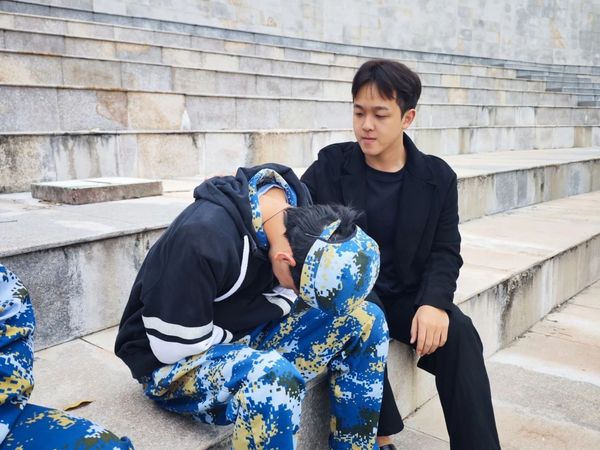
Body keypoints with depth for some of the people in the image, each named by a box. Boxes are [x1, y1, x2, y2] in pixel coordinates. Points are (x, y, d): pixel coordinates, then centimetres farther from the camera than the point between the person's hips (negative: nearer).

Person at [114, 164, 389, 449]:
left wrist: (288, 299, -16)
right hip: (173, 362, -7)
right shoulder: (204, 236, -31)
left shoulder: (298, 206, -8)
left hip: (244, 338, 7)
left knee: (366, 321, -8)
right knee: (271, 375, -39)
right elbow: (173, 346, -23)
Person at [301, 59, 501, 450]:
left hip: (407, 294, 1)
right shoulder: (331, 164, -1)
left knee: (459, 334, -25)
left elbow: (445, 251, -1)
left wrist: (434, 301, -20)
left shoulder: (437, 177, 1)